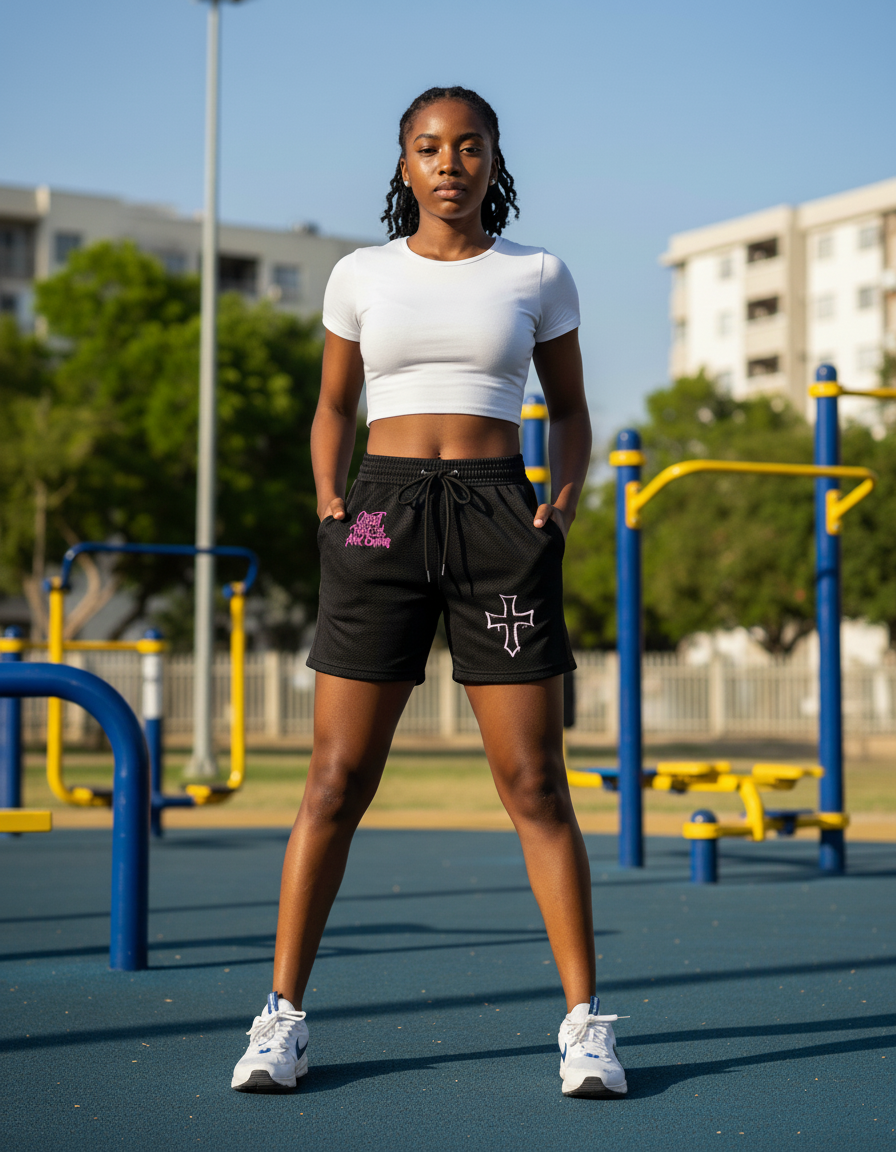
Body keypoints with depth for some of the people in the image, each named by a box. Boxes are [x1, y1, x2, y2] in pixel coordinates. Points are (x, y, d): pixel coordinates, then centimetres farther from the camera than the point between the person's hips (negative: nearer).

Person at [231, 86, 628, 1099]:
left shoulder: (538, 275, 9)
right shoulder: (361, 275, 10)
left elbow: (570, 410, 17)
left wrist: (565, 501, -2)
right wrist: (328, 502, 1)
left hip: (499, 524, 0)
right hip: (382, 522, 1)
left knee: (534, 786, -3)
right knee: (337, 782, -2)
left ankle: (586, 1021, 5)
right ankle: (282, 1016, 6)